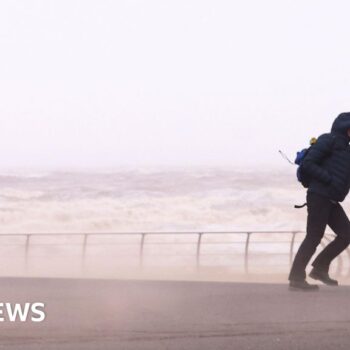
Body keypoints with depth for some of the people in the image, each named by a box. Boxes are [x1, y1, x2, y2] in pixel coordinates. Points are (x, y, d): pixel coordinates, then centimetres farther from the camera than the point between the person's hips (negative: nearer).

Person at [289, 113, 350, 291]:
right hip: (319, 196, -9)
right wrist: (330, 179, -19)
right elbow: (308, 164, -14)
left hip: (331, 201, 9)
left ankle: (320, 268, 8)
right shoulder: (329, 140, -7)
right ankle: (296, 278, -5)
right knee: (314, 237, -9)